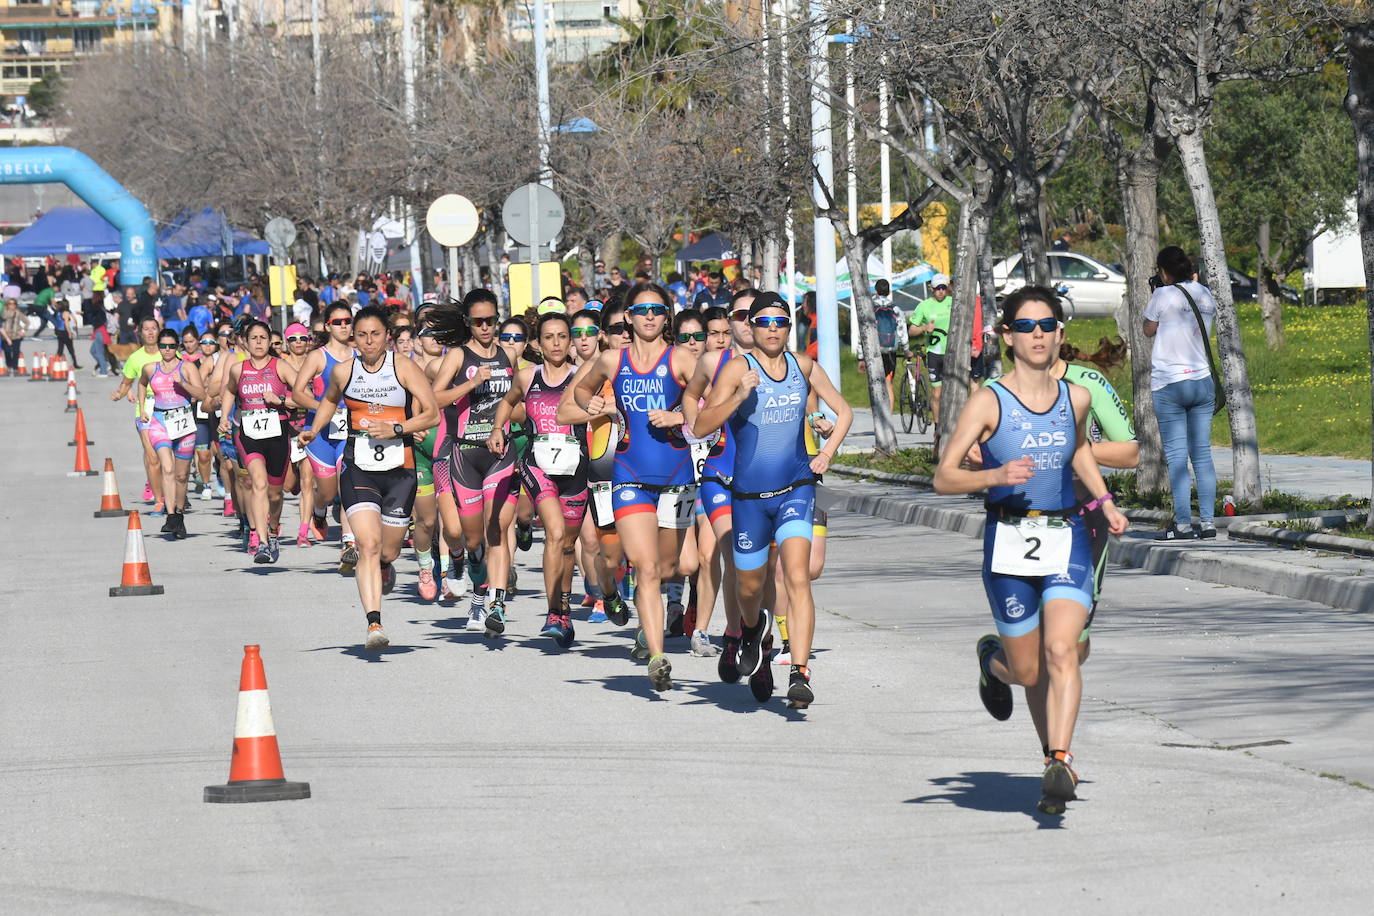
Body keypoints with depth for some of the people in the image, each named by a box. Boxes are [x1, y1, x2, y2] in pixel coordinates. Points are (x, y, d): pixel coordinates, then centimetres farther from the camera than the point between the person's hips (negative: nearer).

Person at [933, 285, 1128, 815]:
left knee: (1060, 651, -19)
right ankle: (992, 660, 42)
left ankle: (1058, 765, -21)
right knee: (1029, 672, 6)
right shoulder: (989, 402, -6)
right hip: (1009, 543, -2)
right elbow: (944, 478, -9)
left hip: (1067, 540, 2)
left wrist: (1104, 502, 18)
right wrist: (996, 476, -25)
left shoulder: (1076, 399, 5)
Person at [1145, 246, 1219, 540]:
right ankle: (1208, 521, 7)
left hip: (1169, 384, -5)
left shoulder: (1164, 295, -9)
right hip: (1203, 381, 5)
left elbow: (1149, 330, 4)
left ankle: (1183, 524, -7)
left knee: (1177, 457, -4)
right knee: (1202, 455, 8)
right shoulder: (1205, 295, 7)